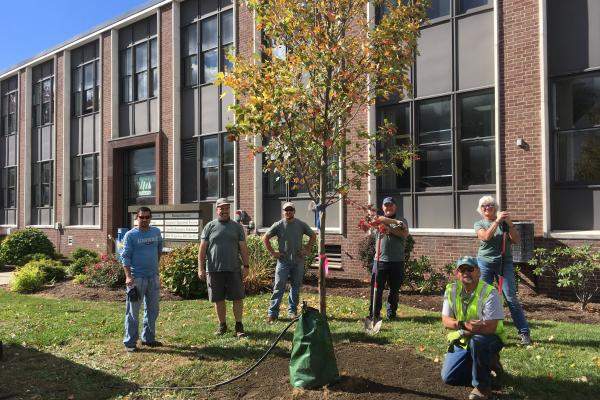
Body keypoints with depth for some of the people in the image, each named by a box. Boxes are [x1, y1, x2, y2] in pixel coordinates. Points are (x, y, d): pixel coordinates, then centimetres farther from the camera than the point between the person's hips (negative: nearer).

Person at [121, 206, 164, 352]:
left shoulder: (156, 232, 8)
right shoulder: (130, 235, -7)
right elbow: (125, 256, -11)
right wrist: (128, 276, -21)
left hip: (153, 276, 6)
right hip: (137, 278, -5)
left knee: (153, 310, 13)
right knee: (133, 311, -1)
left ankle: (148, 338, 26)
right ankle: (130, 342, 6)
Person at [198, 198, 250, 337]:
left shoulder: (237, 227, 9)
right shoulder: (209, 227, 6)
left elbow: (243, 248, 8)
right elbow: (202, 249, 4)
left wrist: (246, 266, 1)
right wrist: (201, 268, -2)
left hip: (233, 269, 0)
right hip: (214, 269, 0)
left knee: (238, 298, 0)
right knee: (218, 299, 7)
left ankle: (239, 325, 12)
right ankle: (222, 325, 22)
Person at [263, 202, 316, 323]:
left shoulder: (301, 225, 4)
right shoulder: (278, 225, -2)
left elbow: (313, 236, 15)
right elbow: (265, 238, 4)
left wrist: (307, 249, 6)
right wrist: (272, 252, -1)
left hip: (298, 261, 2)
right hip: (283, 261, -2)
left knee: (295, 288, 9)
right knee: (278, 288, -6)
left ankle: (292, 311, 20)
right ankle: (272, 313, -3)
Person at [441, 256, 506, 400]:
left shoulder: (489, 293, -18)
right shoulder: (451, 290, -3)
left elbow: (490, 327, -24)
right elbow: (445, 321, -5)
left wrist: (459, 325, -25)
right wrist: (464, 324, -26)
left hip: (490, 339, -5)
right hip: (462, 341, 5)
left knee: (476, 341, -39)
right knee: (448, 377, -5)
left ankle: (482, 386, -16)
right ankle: (486, 363, 18)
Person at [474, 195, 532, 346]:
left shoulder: (504, 222, 8)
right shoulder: (479, 224, 7)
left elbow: (516, 240, 0)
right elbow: (486, 236, -14)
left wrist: (509, 223, -11)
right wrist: (497, 221, -17)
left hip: (505, 262, -1)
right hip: (485, 263, 1)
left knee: (511, 298, -6)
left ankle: (524, 332, -1)